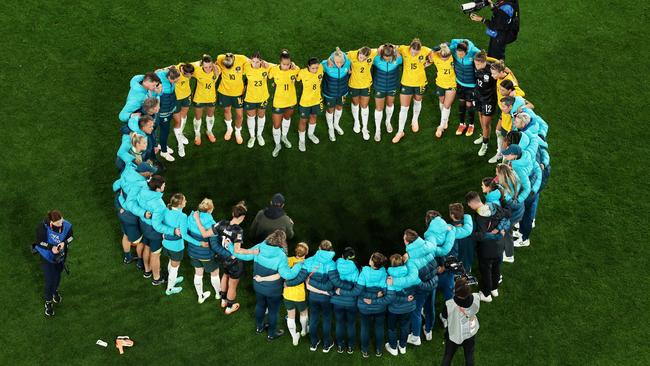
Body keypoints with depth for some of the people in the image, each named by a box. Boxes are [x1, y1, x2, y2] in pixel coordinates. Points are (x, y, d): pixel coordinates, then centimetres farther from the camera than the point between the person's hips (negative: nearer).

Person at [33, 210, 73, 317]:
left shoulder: (67, 225, -25)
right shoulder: (43, 227, -31)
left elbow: (70, 237, -6)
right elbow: (39, 241, -18)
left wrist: (64, 243, -26)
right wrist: (51, 247, -32)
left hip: (61, 255, 3)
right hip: (47, 257, -3)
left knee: (57, 276, 27)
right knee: (49, 280, 3)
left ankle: (55, 291, 59)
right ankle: (48, 302, 28)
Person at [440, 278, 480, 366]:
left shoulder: (449, 304, -36)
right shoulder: (476, 298, -29)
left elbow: (443, 317, -15)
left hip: (454, 335, -2)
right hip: (471, 332, 2)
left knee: (448, 356, 23)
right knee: (469, 355, 26)